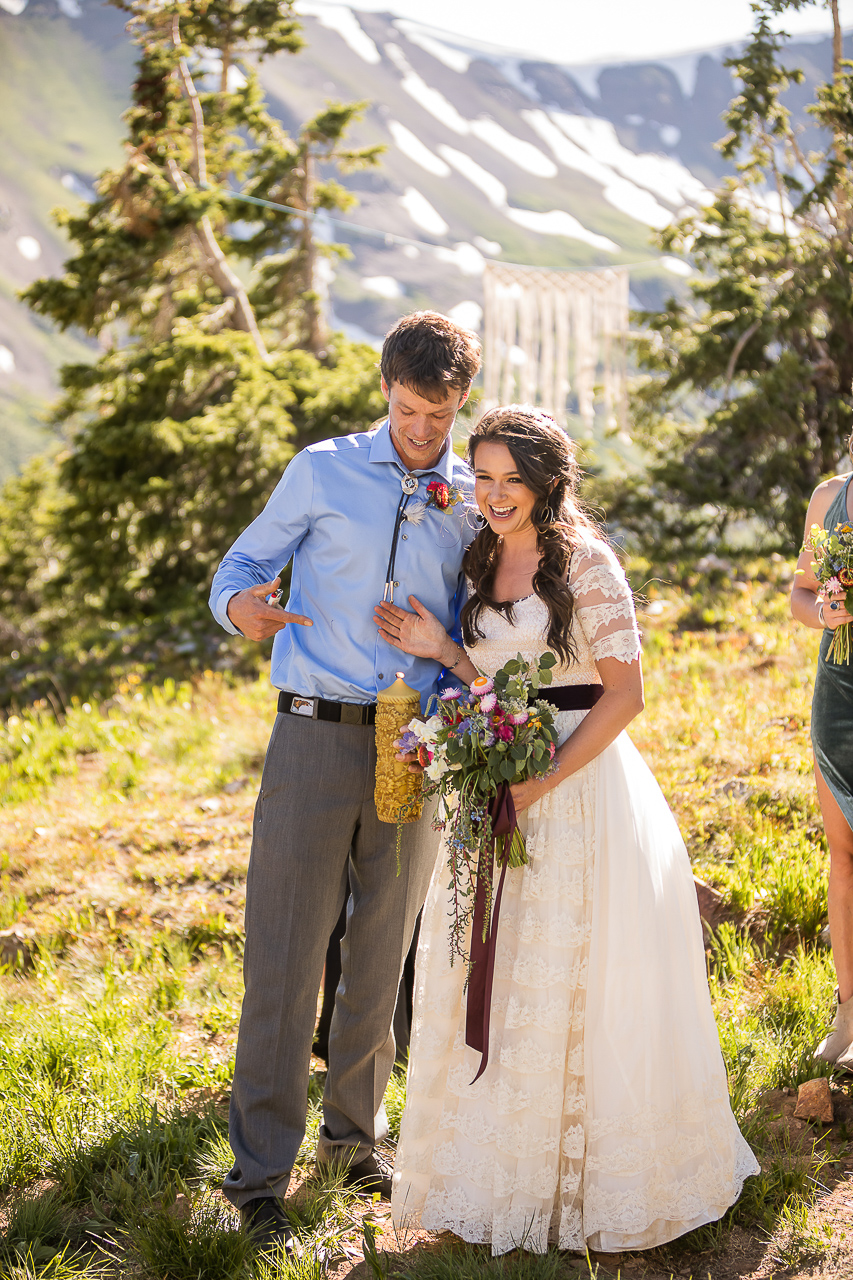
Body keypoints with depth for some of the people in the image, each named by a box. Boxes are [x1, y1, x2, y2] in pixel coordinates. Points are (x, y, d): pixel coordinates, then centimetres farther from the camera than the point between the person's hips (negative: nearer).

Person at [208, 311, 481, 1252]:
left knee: (381, 958, 11)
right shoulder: (323, 472, 2)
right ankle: (260, 1175, 4)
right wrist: (238, 606, -17)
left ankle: (352, 1134, 28)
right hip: (315, 739, -3)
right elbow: (243, 564, 7)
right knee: (284, 955, -4)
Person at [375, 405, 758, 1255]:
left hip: (579, 787, -7)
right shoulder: (483, 565, 11)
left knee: (570, 986, -1)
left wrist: (541, 782, -18)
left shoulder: (585, 561, -9)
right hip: (501, 792, 7)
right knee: (489, 984, 9)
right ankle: (504, 1176, 24)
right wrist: (442, 652, -1)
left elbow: (624, 694, -12)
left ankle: (592, 1183, 15)